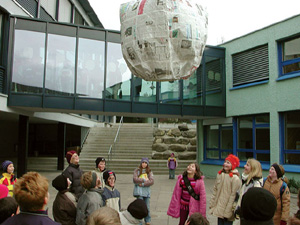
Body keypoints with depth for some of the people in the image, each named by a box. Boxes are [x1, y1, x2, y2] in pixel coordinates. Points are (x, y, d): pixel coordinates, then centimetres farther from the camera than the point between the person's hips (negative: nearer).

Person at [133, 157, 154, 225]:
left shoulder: (149, 172, 6)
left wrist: (143, 184, -11)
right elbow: (135, 179, -9)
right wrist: (144, 180, -7)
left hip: (147, 191, 2)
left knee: (147, 207, 7)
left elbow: (152, 181, -5)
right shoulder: (137, 170, 4)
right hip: (139, 191, -2)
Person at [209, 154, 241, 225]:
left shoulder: (235, 178, -14)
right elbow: (215, 190, 12)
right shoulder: (219, 174, 6)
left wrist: (228, 211, -14)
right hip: (219, 208, 6)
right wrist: (212, 204, 10)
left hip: (228, 209, -6)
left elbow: (233, 195, -14)